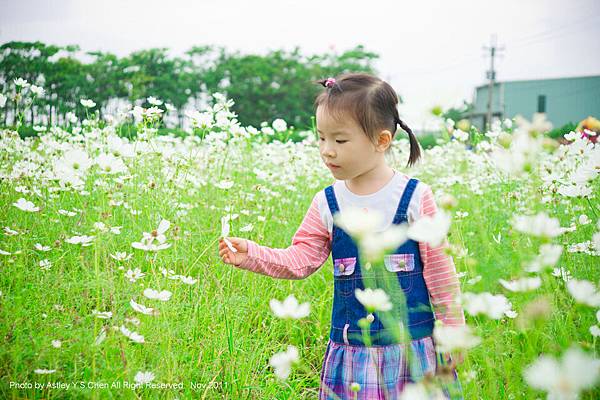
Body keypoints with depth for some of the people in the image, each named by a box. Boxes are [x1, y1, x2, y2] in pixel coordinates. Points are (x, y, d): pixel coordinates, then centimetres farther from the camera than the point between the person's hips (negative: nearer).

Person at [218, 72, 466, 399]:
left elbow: (439, 269, -2)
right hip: (349, 348, 2)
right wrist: (251, 254, -12)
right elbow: (299, 260, 3)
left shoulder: (415, 197, -6)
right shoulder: (326, 204, 2)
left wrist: (452, 331, 1)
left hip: (413, 346, -2)